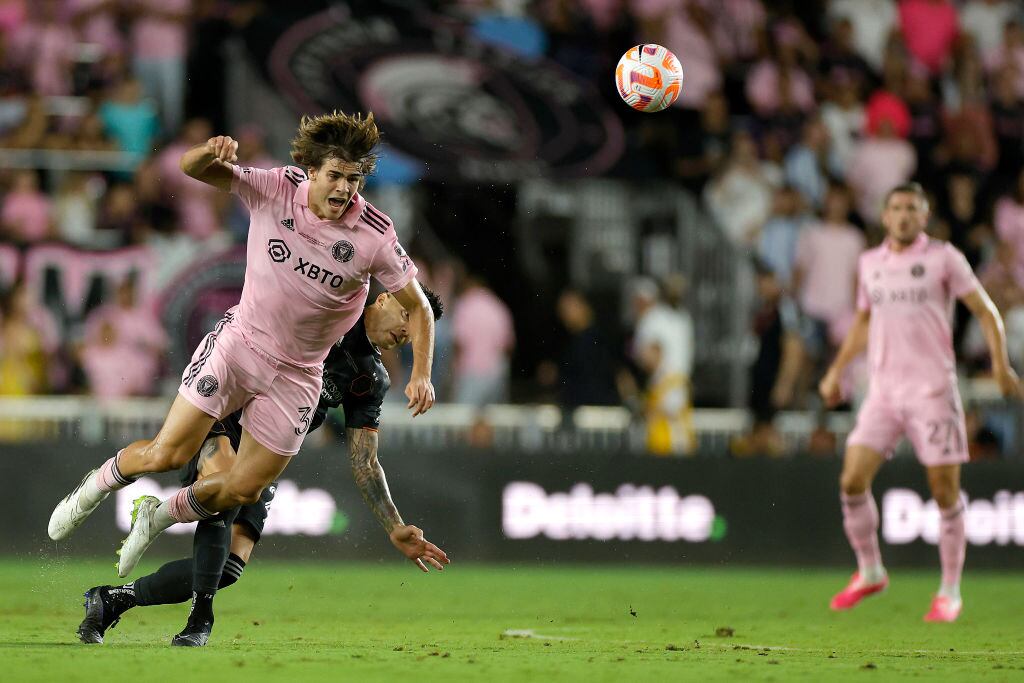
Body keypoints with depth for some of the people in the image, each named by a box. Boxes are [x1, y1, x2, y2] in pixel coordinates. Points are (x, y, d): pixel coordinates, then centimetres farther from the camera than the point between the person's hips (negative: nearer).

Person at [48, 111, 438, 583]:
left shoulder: (375, 236, -17)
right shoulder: (275, 189, -15)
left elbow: (417, 306, -6)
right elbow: (191, 167, -15)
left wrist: (421, 374, -19)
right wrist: (210, 153, -39)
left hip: (297, 376, 1)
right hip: (239, 342, -1)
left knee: (243, 491, 4)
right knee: (167, 454, -10)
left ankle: (158, 517, 34)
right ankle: (95, 487, 23)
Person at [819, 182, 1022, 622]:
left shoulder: (943, 258, -1)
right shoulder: (870, 263, 12)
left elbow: (986, 311, 0)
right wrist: (836, 372, 21)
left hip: (933, 391, -4)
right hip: (883, 391, 4)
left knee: (945, 490, -3)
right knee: (852, 480, -8)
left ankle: (950, 592, 8)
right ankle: (869, 573, 11)